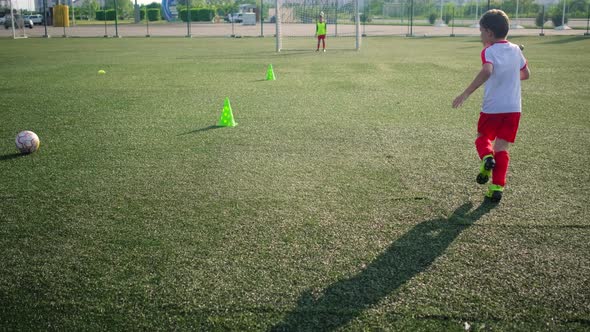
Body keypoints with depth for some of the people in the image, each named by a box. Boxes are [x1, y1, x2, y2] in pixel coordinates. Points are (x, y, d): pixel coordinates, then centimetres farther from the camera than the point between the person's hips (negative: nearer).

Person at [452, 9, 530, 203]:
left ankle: (487, 158, -9)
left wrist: (465, 94, -30)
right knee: (502, 148, 8)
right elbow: (526, 74, 20)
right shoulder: (516, 50, 8)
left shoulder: (489, 51, -9)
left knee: (482, 138, 21)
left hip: (492, 108, -4)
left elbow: (487, 71, -30)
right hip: (514, 108, 4)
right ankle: (497, 187, -2)